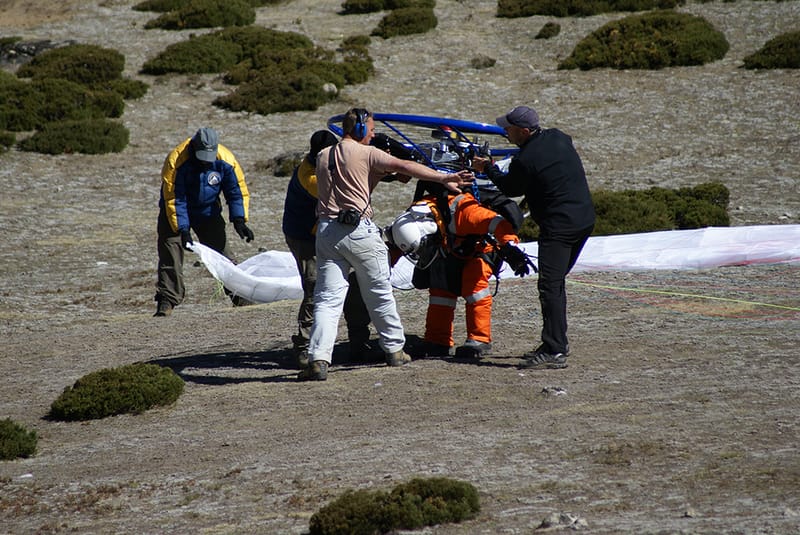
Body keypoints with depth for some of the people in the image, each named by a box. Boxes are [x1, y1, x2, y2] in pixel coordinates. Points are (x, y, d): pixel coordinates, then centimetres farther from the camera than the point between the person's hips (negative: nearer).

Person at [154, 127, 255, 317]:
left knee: (221, 251, 2)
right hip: (176, 213, -2)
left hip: (208, 212, 2)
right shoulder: (176, 161, -29)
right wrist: (182, 230, -28)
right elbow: (174, 199, -24)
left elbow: (237, 192, -8)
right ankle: (167, 300, -9)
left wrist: (239, 220, -20)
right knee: (170, 254, -11)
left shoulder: (225, 161, -20)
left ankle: (238, 294, 14)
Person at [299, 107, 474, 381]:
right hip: (359, 230, -4)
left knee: (327, 300, -1)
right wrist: (443, 178, -11)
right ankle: (395, 350, 25)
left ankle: (318, 359, -16)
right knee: (380, 294, 13)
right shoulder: (367, 153, -4)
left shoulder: (322, 157, 14)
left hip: (326, 231, 4)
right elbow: (404, 166, -10)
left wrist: (383, 172, 20)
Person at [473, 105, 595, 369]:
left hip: (558, 227, -9)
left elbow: (510, 189, 3)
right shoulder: (559, 138, 7)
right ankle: (557, 342, 23)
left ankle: (554, 352, -16)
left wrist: (488, 168, 17)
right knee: (556, 283, 18)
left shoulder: (524, 160, -17)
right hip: (585, 219, 9)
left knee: (549, 286, -10)